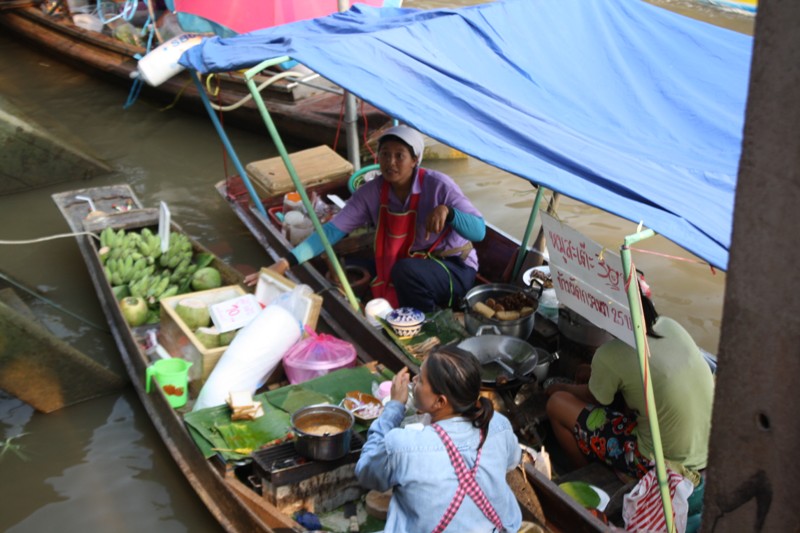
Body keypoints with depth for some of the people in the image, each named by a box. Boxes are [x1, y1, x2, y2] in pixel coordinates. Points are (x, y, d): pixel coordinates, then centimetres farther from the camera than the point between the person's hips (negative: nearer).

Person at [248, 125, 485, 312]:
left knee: (406, 270, -35)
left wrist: (446, 211, -42)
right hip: (413, 266, 5)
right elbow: (333, 230, -17)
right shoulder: (371, 192, -10)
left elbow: (479, 231, -23)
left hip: (454, 268, -5)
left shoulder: (438, 185, -21)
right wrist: (288, 261, -28)